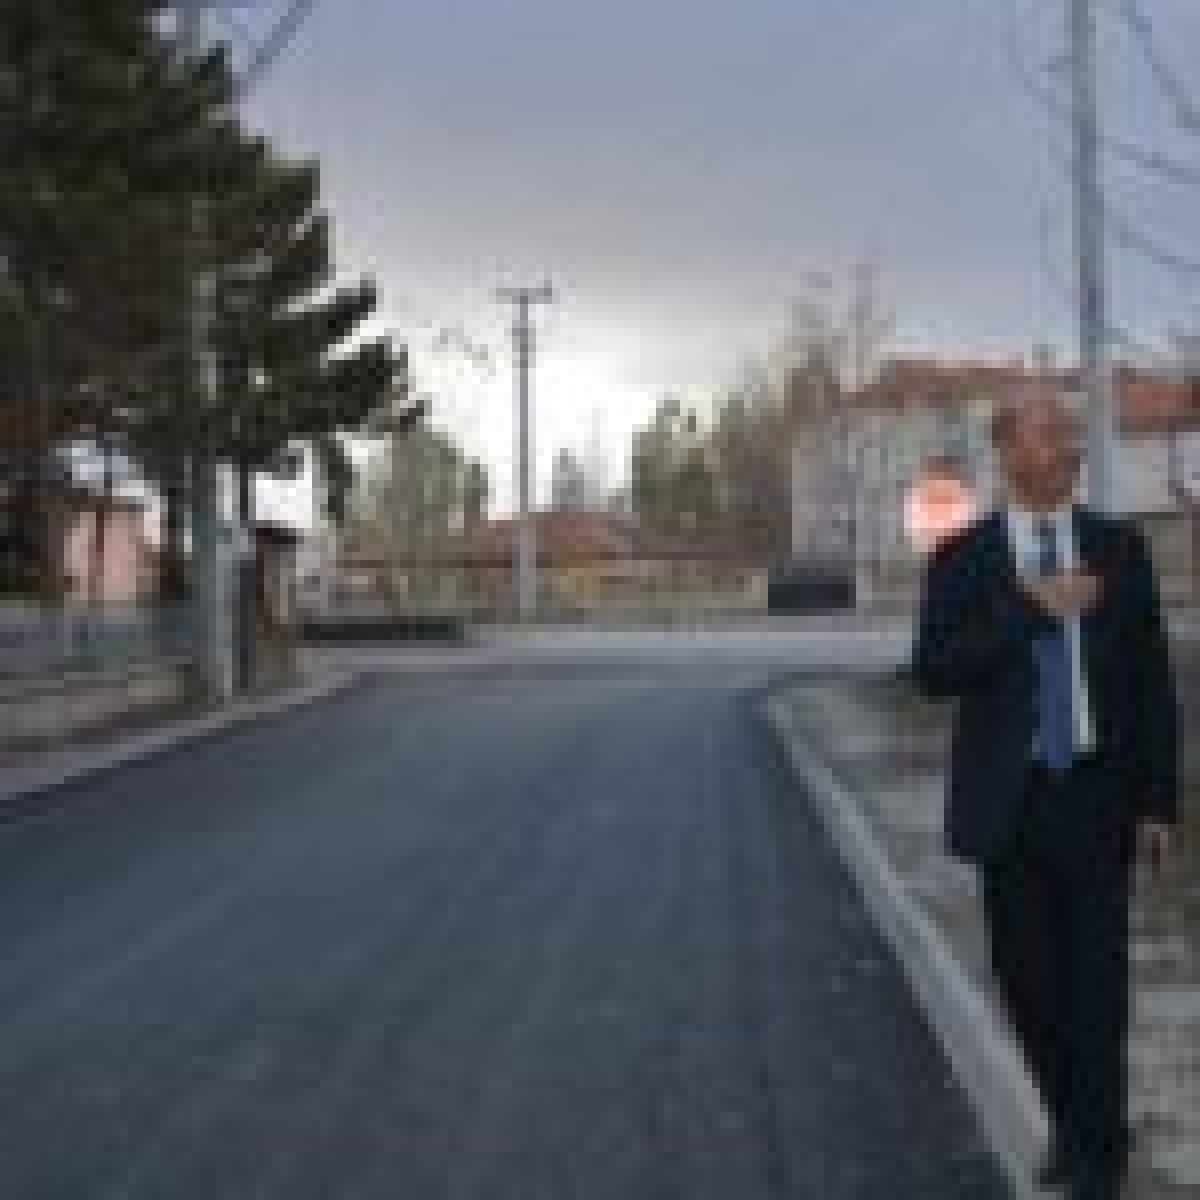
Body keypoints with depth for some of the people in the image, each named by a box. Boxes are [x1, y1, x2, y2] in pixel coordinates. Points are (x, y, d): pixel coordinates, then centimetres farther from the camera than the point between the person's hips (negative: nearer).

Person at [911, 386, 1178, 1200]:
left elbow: (1152, 681, 3)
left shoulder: (1118, 549, 2)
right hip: (1010, 798, 0)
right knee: (1028, 977, 9)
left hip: (1096, 794, 0)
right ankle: (1071, 1124, 31)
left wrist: (1160, 801, -1)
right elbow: (934, 672, -11)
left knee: (1096, 975, -2)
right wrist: (1030, 606, -19)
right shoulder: (963, 559, 0)